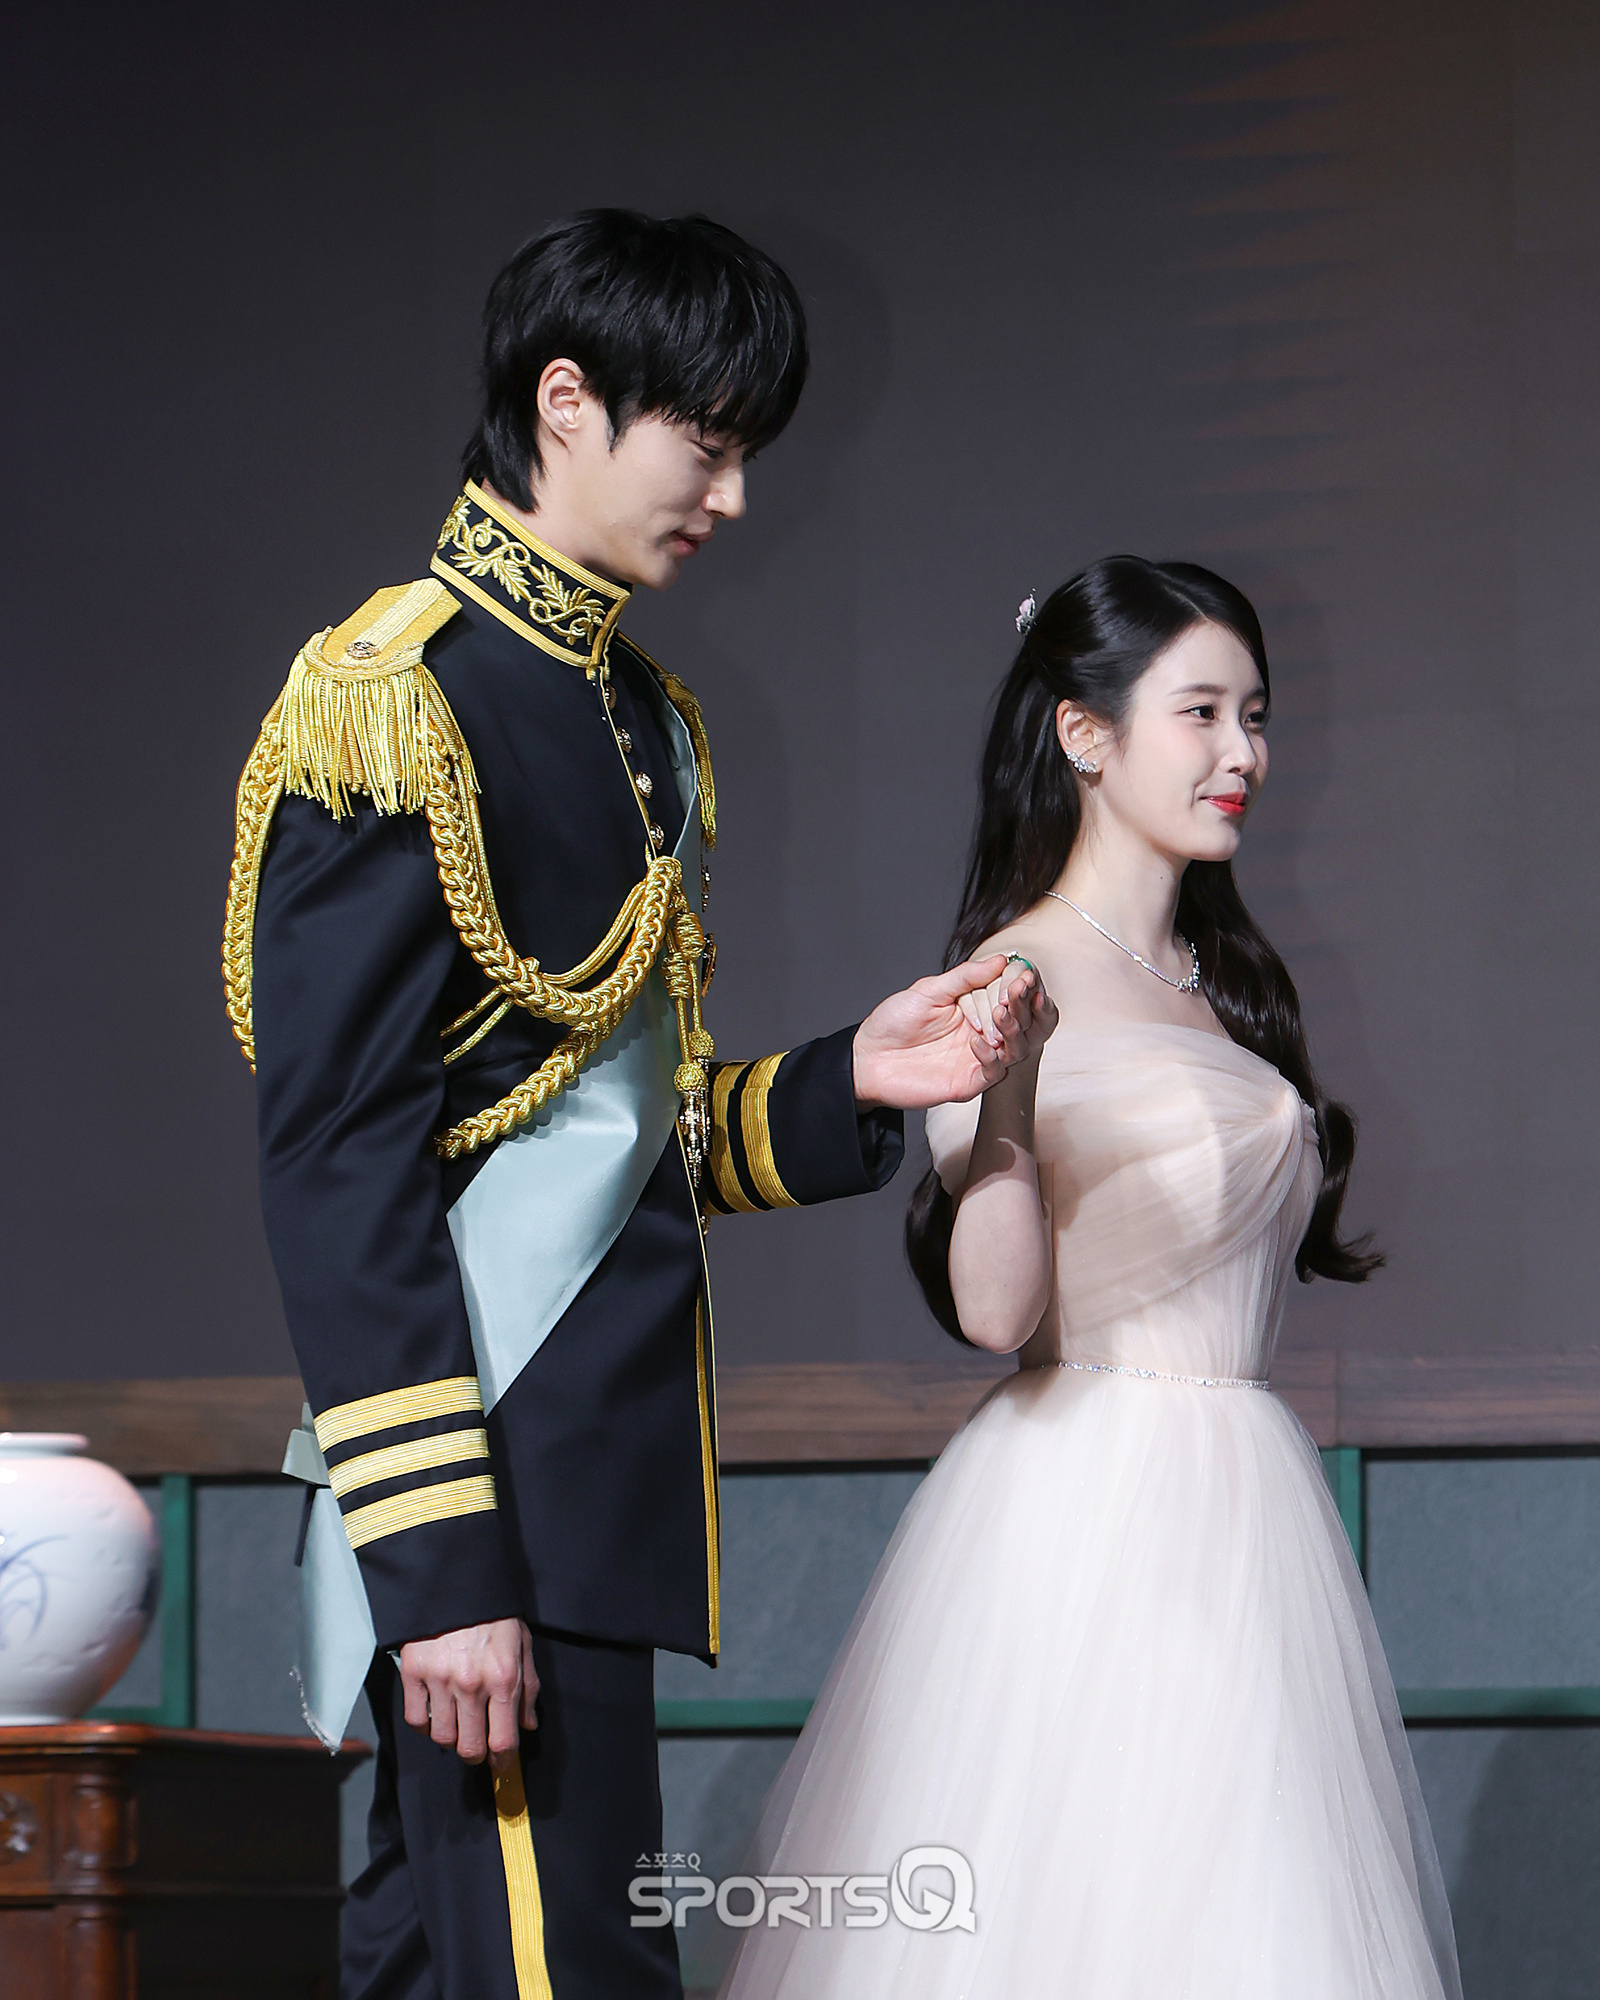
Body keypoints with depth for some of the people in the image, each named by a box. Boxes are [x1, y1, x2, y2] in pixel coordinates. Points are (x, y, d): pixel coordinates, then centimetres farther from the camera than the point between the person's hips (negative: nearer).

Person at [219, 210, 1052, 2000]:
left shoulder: (643, 719, 19)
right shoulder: (403, 697, -10)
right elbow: (339, 1154, -16)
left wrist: (848, 1085, 5)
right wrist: (442, 1565, -21)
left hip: (599, 1481, 9)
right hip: (494, 1514, -9)